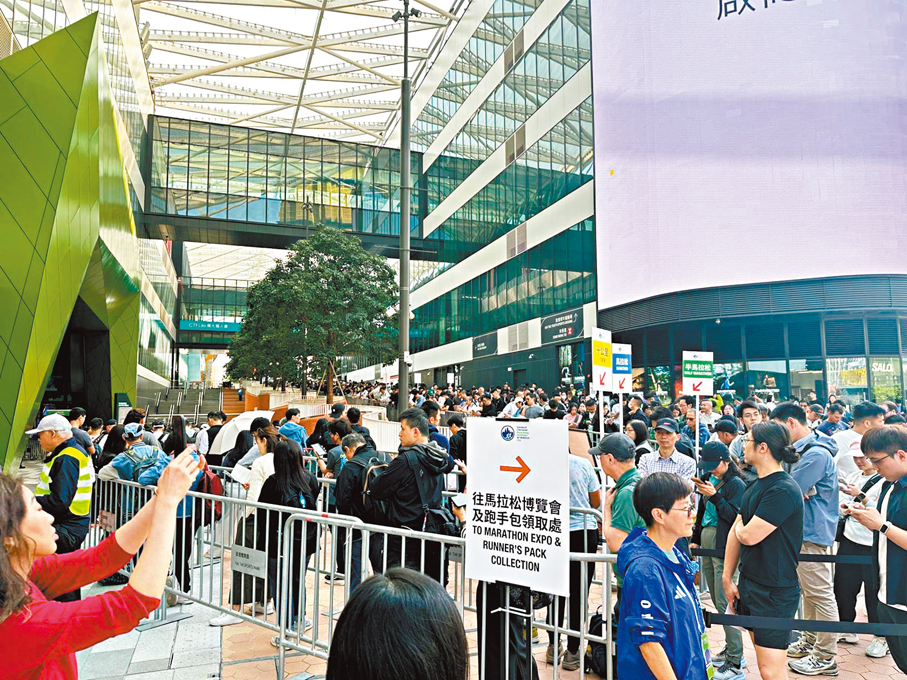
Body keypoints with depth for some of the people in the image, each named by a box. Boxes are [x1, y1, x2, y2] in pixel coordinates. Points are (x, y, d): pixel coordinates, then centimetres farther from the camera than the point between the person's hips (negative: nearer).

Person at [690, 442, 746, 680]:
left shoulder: (736, 484, -9)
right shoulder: (708, 479, 12)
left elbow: (734, 516, -17)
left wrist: (714, 496, -25)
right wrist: (695, 538, 19)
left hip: (724, 549, -8)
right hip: (707, 546, 8)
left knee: (725, 603, -7)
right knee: (717, 601, 14)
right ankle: (731, 649, 26)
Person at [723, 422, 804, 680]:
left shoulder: (783, 490, -21)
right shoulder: (755, 486, 8)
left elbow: (749, 535, -22)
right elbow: (735, 533, 12)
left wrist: (740, 524, 1)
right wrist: (727, 578, 10)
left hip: (775, 591, -8)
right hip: (749, 584, 8)